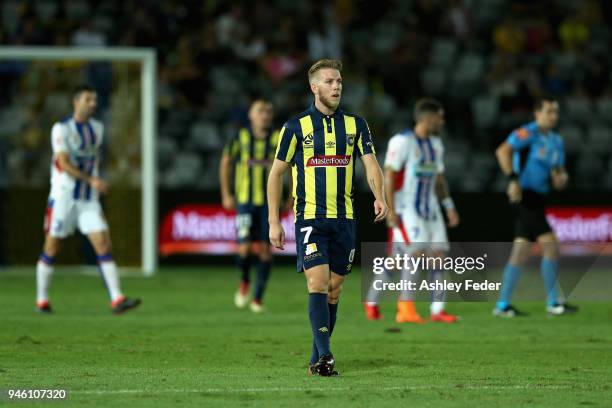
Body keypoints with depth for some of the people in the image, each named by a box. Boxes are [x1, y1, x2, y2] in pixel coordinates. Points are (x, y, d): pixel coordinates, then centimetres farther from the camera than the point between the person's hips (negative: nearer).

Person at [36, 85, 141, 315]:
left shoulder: (97, 128, 8)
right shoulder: (62, 129, -12)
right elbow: (64, 164, -21)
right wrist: (92, 181, -30)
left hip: (89, 201, 5)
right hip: (63, 198, -5)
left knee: (104, 245, -9)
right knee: (51, 249, 4)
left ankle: (117, 300, -16)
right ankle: (42, 301, 18)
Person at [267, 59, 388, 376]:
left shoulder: (355, 124, 7)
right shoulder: (296, 126, -1)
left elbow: (370, 163, 0)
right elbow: (276, 173, 3)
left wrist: (379, 196, -21)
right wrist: (274, 222, -1)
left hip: (344, 219, 3)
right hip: (310, 217, -3)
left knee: (334, 290, 6)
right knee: (317, 284, -16)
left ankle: (316, 359, 16)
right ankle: (325, 355, -18)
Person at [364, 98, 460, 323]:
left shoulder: (436, 144, 15)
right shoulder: (402, 142, -11)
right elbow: (389, 176, -13)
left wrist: (449, 206, 16)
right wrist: (390, 210, -19)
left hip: (429, 207, 8)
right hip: (406, 208, -8)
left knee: (438, 252, 0)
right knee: (417, 249, -21)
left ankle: (437, 309, 2)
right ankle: (406, 308, -18)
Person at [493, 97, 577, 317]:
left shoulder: (556, 141, 17)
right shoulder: (528, 133, -9)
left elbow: (559, 172, 21)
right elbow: (503, 151, -22)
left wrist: (560, 178, -3)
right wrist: (513, 179, -28)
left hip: (538, 200, 9)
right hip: (526, 197, -9)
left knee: (521, 253, 9)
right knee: (550, 246, -12)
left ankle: (503, 305, 12)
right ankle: (553, 303, -5)